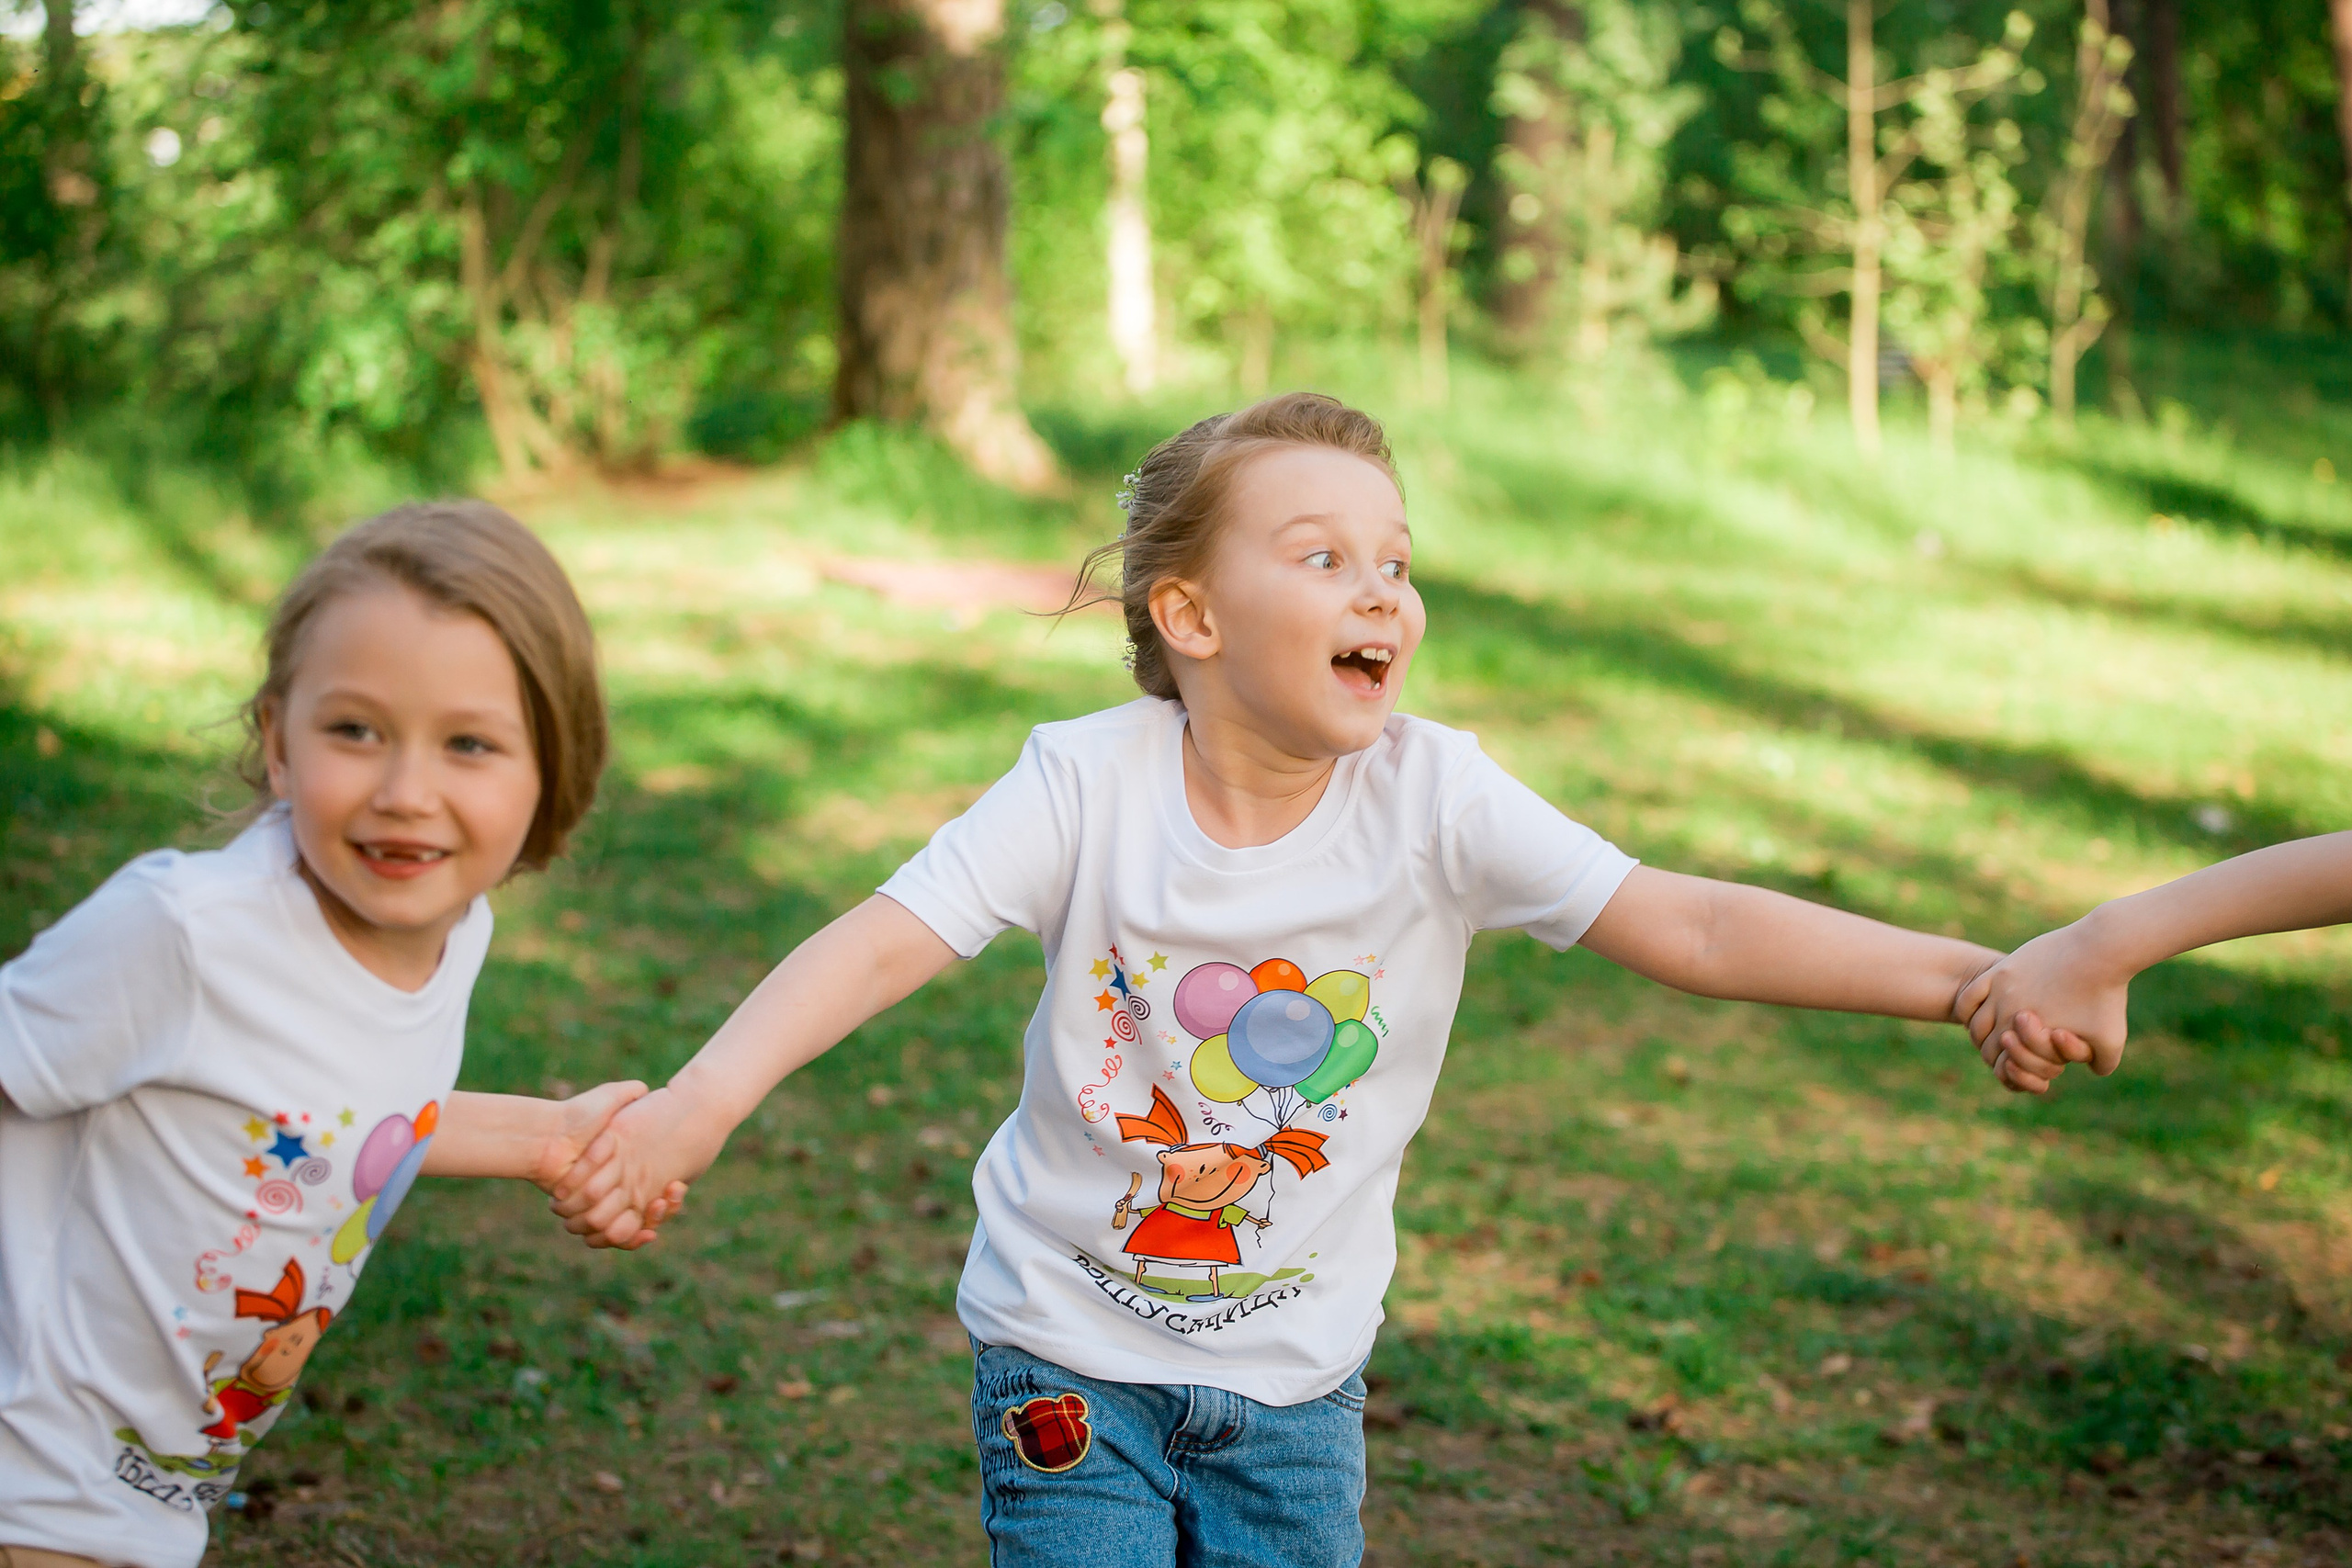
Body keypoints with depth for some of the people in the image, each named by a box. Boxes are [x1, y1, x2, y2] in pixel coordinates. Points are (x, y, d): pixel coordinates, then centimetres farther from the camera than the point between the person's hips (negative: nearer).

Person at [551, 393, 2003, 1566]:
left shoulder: (1435, 800, -14)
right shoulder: (1091, 784, -16)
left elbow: (1687, 927, -19)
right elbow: (887, 943, -22)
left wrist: (1969, 977, -29)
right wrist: (695, 1104, -38)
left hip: (1295, 1378, 2)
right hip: (1068, 1352, -1)